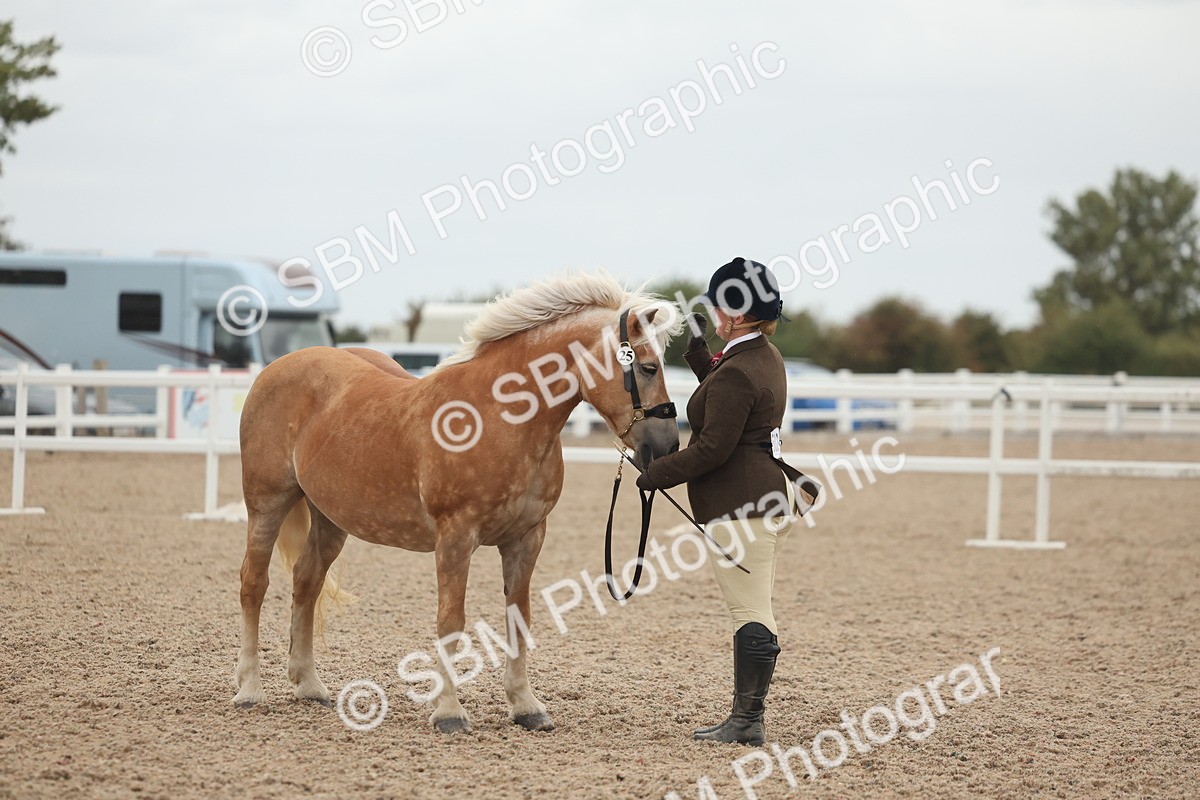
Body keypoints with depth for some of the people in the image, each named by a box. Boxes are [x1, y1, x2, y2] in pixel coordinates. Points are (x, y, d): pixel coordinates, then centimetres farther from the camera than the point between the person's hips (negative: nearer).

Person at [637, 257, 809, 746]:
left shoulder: (736, 373, -19)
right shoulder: (766, 358, 13)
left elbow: (713, 448, -20)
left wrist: (657, 474, -10)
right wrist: (697, 352, 21)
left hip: (739, 506, -11)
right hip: (771, 493, 11)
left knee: (750, 612, -8)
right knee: (753, 610, 13)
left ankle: (748, 721, -6)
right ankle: (746, 717, 18)